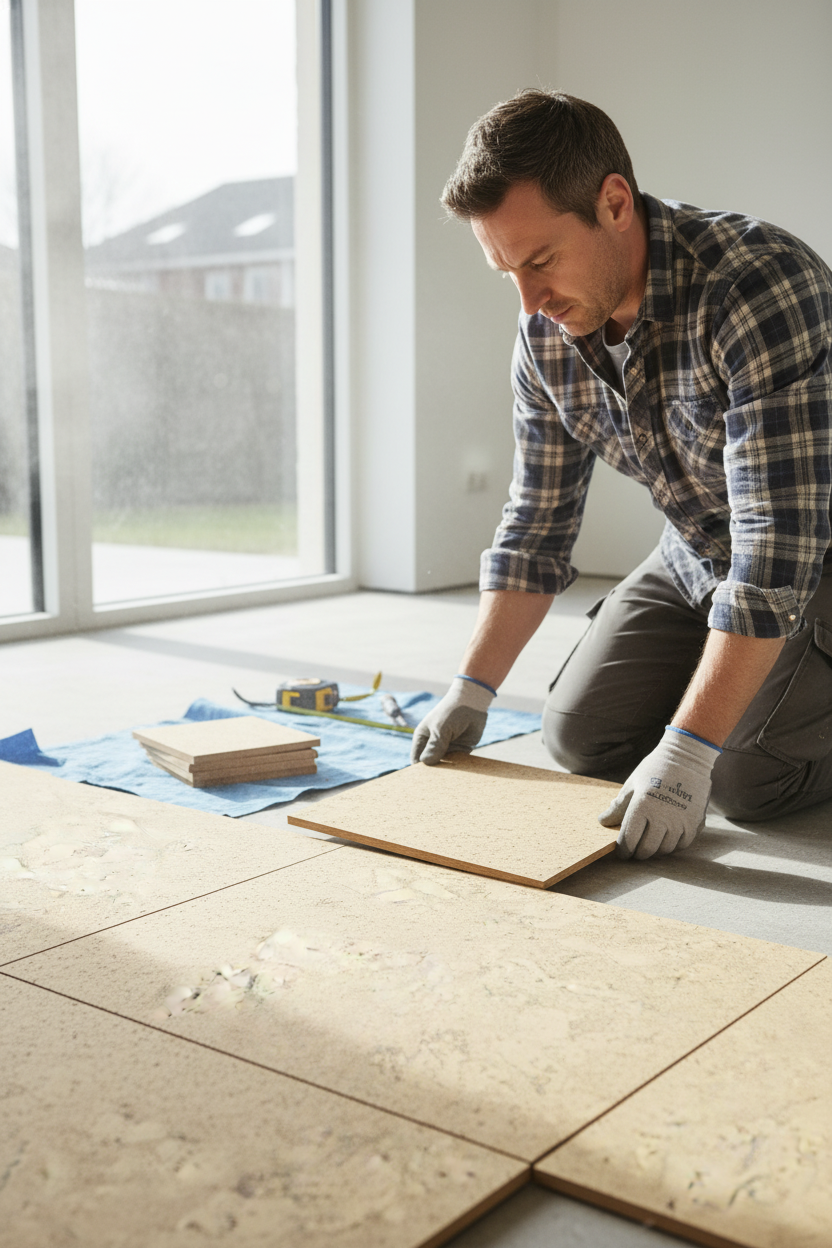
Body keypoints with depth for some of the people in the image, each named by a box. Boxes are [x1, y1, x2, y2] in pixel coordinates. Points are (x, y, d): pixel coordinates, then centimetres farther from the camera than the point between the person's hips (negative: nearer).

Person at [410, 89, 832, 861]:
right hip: (699, 558, 7)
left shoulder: (760, 290, -33)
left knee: (747, 778, -21)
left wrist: (685, 753, -37)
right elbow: (536, 531, 0)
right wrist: (471, 690, -5)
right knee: (581, 736, 0)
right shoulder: (546, 333, -9)